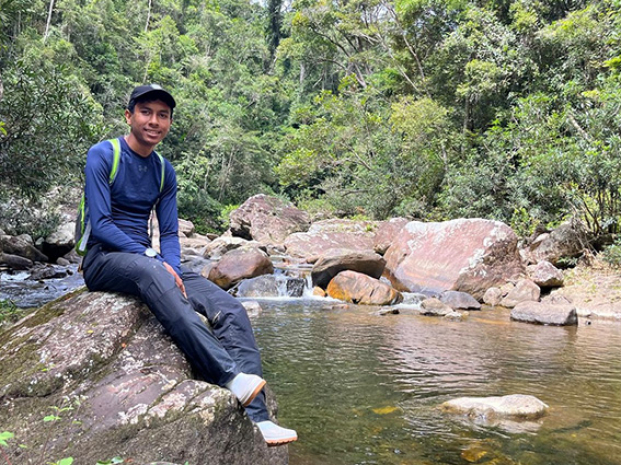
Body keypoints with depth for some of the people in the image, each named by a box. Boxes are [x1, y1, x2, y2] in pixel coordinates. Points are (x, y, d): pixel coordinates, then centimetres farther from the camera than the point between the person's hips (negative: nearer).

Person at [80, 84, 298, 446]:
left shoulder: (165, 171, 13)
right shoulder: (103, 156, -3)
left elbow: (170, 234, 8)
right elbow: (101, 224, -12)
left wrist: (173, 270, -12)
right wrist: (153, 259, -22)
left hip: (150, 264, 5)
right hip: (104, 260, -5)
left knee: (230, 308, -17)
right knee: (150, 273, -42)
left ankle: (256, 417, -27)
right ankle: (229, 375, -49)